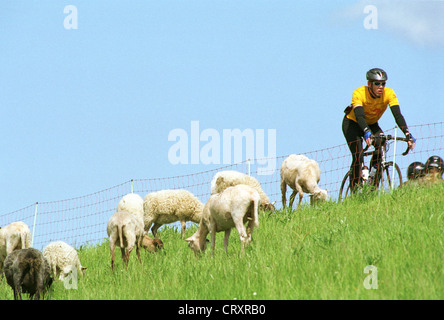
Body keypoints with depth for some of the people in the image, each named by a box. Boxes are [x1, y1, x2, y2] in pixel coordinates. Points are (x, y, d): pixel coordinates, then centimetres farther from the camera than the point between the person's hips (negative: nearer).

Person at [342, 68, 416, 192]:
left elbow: (398, 115, -31)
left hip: (372, 125, 3)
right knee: (358, 158, -20)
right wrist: (367, 133, -63)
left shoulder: (389, 93, -24)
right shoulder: (359, 93, -32)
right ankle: (354, 191, -7)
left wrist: (408, 135, -45)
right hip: (353, 124, -3)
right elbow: (359, 116, -45)